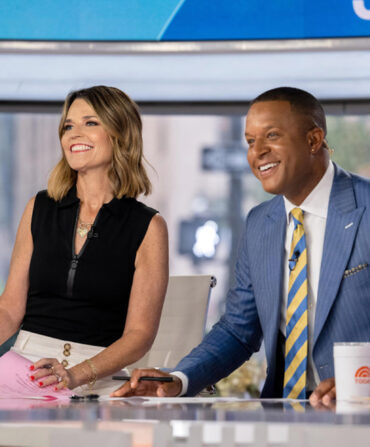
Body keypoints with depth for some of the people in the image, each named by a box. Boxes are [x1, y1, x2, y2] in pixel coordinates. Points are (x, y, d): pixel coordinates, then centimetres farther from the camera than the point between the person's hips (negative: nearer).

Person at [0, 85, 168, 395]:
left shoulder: (148, 227, 2)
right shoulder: (40, 210, 13)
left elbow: (140, 333, -3)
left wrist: (75, 374, -19)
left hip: (98, 380, -2)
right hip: (25, 364, 2)